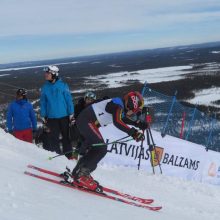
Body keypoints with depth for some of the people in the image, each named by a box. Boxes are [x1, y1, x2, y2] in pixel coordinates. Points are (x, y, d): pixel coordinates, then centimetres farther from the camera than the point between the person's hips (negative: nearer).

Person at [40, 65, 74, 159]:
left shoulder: (63, 85, -6)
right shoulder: (45, 87, 2)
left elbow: (69, 100, -4)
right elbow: (43, 102, 7)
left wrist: (71, 114, -5)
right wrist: (43, 116, 4)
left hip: (64, 116, -2)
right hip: (51, 117, 2)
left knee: (66, 136, 10)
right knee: (53, 137, 5)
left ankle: (68, 154, 21)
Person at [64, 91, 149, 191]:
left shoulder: (120, 106, 11)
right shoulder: (118, 105, -18)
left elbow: (122, 119, 31)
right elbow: (117, 122, -35)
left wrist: (137, 124, 20)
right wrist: (133, 132, -38)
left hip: (85, 121, 10)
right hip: (86, 121, -10)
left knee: (96, 149, 13)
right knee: (101, 148, -13)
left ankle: (77, 173, 18)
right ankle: (81, 175, -12)